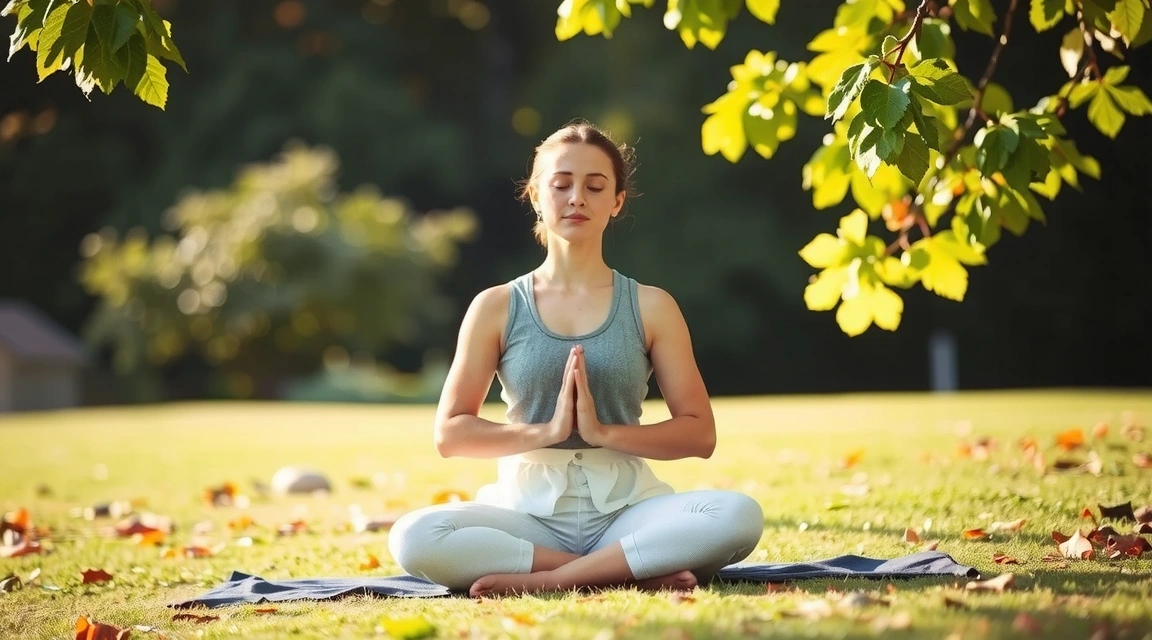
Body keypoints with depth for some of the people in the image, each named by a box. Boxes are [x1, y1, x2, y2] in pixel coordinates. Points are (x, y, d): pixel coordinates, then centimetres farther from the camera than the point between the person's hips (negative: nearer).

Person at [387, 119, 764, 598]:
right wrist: (545, 431, -13)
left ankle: (550, 579, -25)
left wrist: (604, 432, -12)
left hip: (626, 509, 0)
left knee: (739, 515, -30)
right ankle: (637, 571, -25)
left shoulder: (651, 308, 7)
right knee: (414, 539, -31)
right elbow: (450, 434, 2)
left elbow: (699, 434, 3)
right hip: (529, 511, 0)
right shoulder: (497, 308, 6)